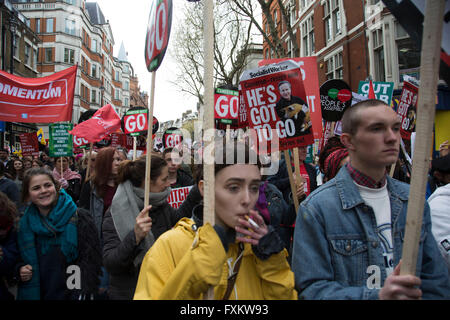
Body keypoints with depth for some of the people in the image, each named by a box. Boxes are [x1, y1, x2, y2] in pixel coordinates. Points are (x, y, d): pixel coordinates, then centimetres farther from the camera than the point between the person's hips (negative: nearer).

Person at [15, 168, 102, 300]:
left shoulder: (80, 219, -13)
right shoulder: (24, 224, 1)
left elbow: (92, 259, -15)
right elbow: (20, 259, 15)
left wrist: (82, 294, -23)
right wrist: (21, 269, -6)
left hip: (72, 294, -4)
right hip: (34, 294, 4)